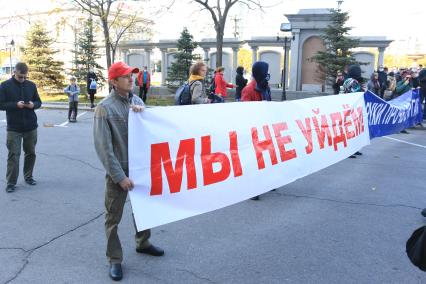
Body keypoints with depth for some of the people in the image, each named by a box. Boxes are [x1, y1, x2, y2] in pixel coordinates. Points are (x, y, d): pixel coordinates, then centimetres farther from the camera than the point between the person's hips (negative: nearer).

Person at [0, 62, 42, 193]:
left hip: (31, 127, 3)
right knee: (13, 154, -3)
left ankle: (28, 176, 29)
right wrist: (15, 104, -19)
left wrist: (33, 104, -11)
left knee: (31, 153, 12)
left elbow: (39, 102, 12)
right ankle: (11, 182, 4)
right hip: (13, 128, -3)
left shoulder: (31, 85, 5)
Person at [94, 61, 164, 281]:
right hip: (118, 171, -6)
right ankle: (114, 259, 22)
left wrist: (144, 114, -14)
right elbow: (103, 147, -15)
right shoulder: (105, 108, -13)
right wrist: (119, 176, -18)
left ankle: (143, 243, 43)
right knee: (113, 217, 6)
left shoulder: (137, 101, 4)